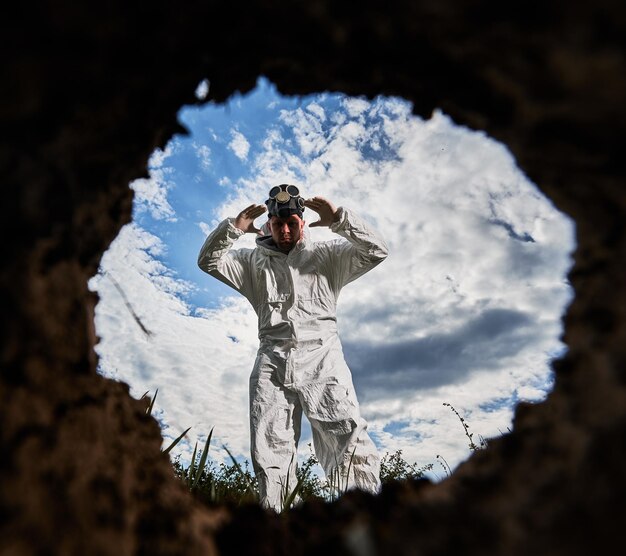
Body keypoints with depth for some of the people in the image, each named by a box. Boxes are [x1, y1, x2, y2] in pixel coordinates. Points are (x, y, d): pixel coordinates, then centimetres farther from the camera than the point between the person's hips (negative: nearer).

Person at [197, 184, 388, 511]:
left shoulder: (326, 256, 17)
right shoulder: (255, 261, 23)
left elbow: (375, 251, 7)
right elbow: (209, 261, 12)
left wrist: (339, 220, -6)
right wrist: (234, 228, -3)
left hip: (322, 359, -2)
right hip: (272, 362, 2)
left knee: (350, 445, -16)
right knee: (269, 456, -2)